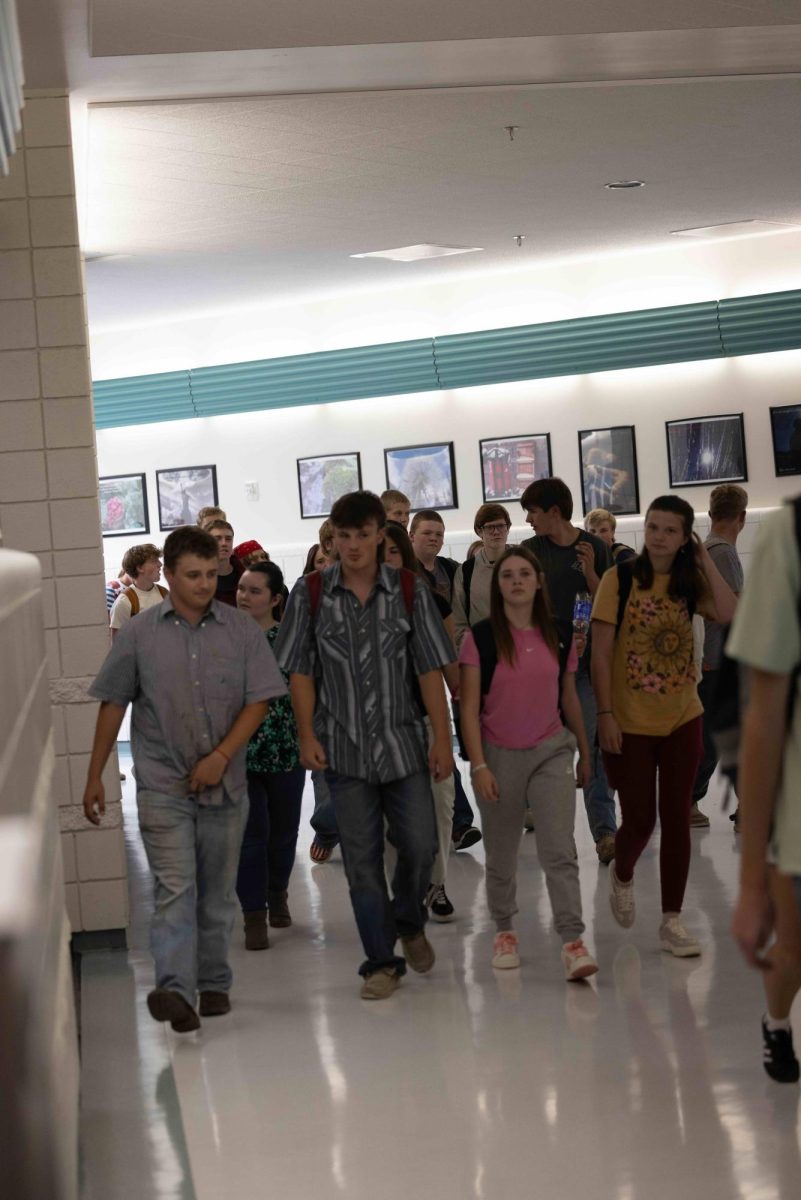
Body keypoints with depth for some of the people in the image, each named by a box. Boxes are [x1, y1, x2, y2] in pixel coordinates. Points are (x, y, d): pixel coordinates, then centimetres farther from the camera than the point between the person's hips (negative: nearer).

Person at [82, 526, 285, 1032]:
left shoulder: (242, 630, 2)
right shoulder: (139, 635, 1)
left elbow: (259, 701, 1)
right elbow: (113, 705, 7)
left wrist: (221, 756, -10)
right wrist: (95, 777, 6)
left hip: (225, 783, 2)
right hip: (163, 785, -2)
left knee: (218, 891, 11)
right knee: (175, 888, -13)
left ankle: (214, 983, 23)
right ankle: (175, 990, -20)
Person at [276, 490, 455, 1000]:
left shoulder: (409, 590, 0)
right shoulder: (311, 593, -1)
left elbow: (430, 670, 0)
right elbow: (301, 671, 2)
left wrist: (443, 739, -4)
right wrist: (308, 736, -6)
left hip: (403, 742, 1)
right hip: (344, 747, 0)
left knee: (420, 846, 1)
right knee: (362, 861, 2)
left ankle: (409, 923, 31)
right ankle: (381, 961, 14)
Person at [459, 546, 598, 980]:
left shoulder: (560, 635, 3)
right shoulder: (480, 637, -6)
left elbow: (569, 698, 13)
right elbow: (469, 708, -7)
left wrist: (585, 753, 18)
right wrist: (479, 765, -13)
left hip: (551, 752, 1)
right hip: (499, 755, -1)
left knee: (559, 850, -10)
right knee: (501, 856, 11)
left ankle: (572, 941, -10)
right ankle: (504, 929, 31)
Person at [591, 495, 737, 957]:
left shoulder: (690, 582, 3)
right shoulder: (620, 578, -8)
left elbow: (730, 614, -16)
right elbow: (601, 652, -9)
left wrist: (705, 561, -12)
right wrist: (605, 714, -13)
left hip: (683, 720, 3)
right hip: (631, 723, -3)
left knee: (677, 818, 4)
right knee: (640, 819, 3)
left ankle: (672, 919, 14)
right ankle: (622, 876, 37)